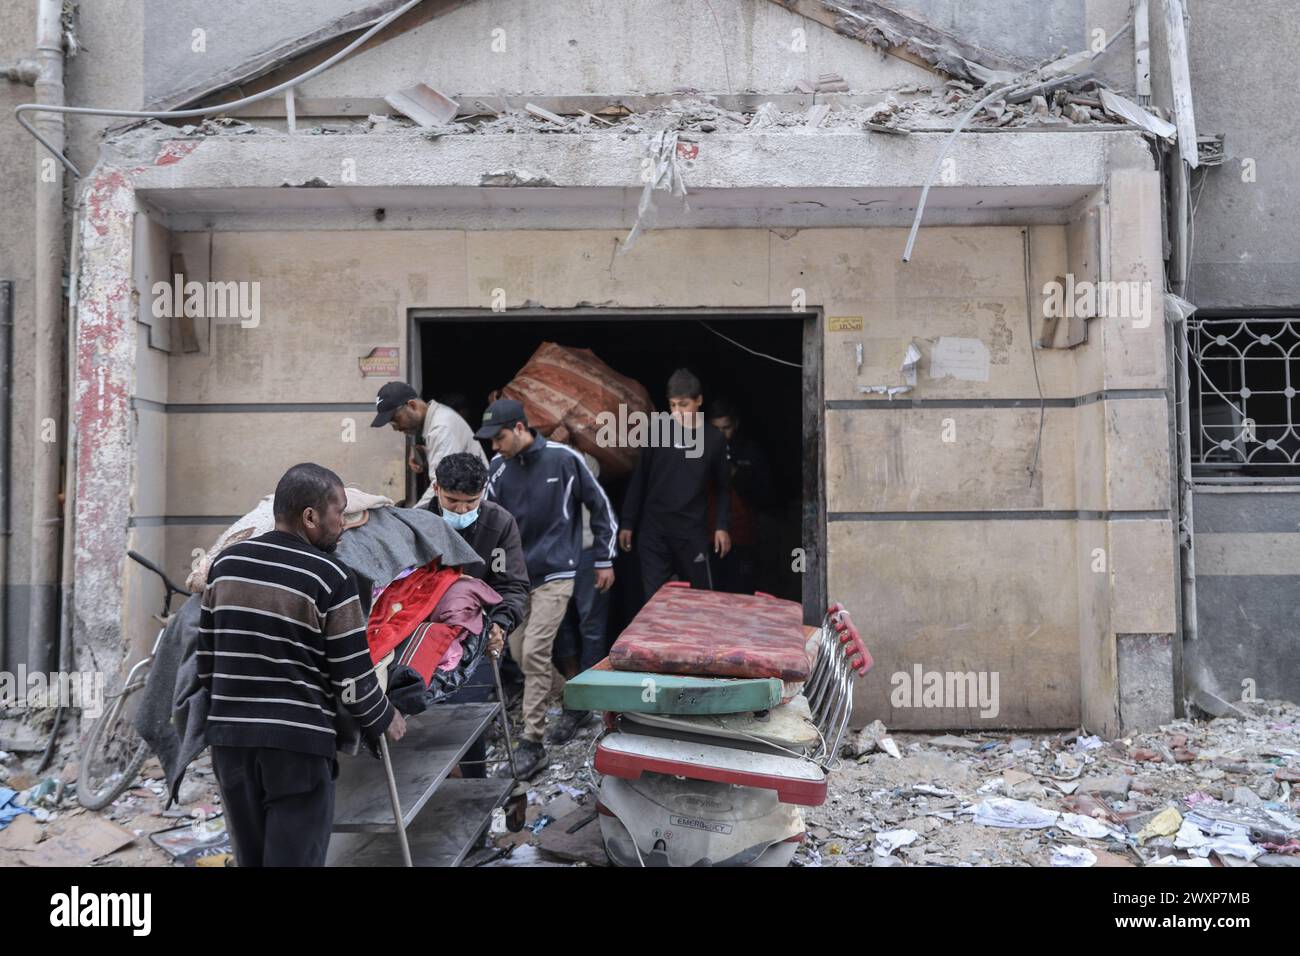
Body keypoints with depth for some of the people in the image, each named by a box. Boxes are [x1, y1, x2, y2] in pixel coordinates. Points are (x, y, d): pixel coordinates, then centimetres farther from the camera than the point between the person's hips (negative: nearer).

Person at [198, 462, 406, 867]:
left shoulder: (226, 565, 5)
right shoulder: (331, 578, -12)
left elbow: (206, 662, 11)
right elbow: (352, 678, -9)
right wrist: (384, 720, 8)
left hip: (229, 736, 6)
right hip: (298, 742, -6)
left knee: (251, 858, 18)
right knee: (294, 858, 2)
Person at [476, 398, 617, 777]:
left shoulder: (563, 459, -12)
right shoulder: (498, 467, -2)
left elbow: (600, 506, -1)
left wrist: (605, 560, 3)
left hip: (554, 574, -5)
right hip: (516, 574, 6)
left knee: (534, 652, -13)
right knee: (519, 653, 10)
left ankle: (532, 745, -2)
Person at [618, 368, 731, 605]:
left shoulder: (714, 439, 1)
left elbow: (723, 487, 9)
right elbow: (638, 481, 5)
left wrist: (723, 526, 1)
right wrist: (627, 523, 3)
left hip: (692, 532, 0)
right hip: (653, 531, 0)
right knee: (653, 599, 1)